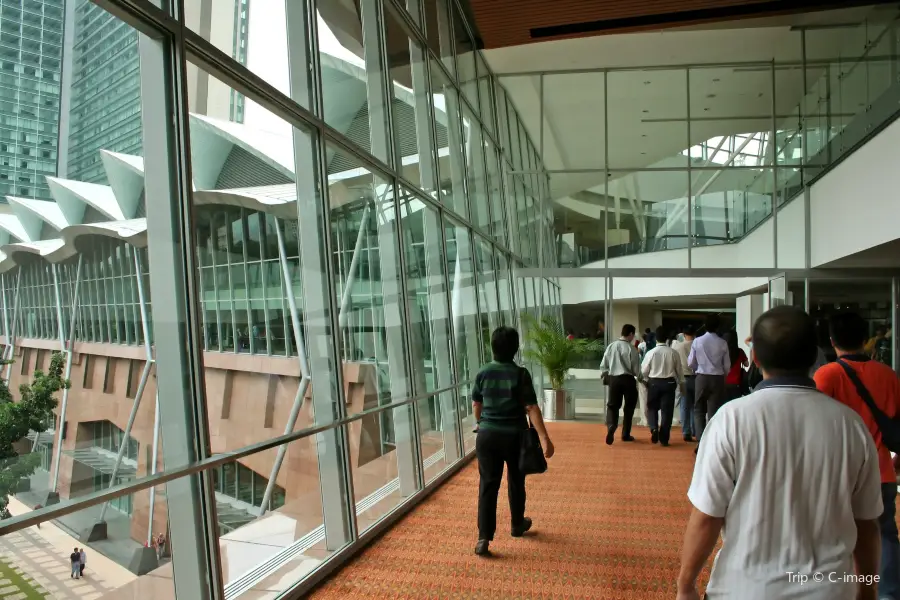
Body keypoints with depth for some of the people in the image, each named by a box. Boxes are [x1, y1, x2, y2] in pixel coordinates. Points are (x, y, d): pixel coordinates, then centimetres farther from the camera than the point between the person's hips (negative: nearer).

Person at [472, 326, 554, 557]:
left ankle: (484, 538, -1)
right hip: (514, 436, -1)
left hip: (487, 435, 2)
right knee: (516, 482, 19)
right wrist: (545, 439, -15)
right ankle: (518, 525, 38)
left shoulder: (483, 373, -2)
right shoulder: (520, 374, -12)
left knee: (488, 485, 4)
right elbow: (531, 408, -16)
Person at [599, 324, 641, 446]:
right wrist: (639, 377, 13)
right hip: (628, 379, -3)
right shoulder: (631, 349, -10)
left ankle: (611, 426, -19)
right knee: (629, 407, 14)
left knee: (612, 405, 8)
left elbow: (603, 365, 5)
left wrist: (604, 376, 20)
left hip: (613, 379, 3)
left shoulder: (611, 346, 2)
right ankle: (625, 434, 21)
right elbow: (636, 368, -6)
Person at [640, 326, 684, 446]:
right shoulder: (673, 353, -6)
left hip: (654, 383, 0)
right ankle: (664, 438, 8)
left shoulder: (651, 352, -9)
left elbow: (644, 371, -3)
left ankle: (654, 428, -8)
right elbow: (679, 370, 3)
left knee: (652, 408, 15)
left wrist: (647, 380, 18)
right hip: (669, 383, 1)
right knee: (667, 410, 7)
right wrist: (681, 383, 19)